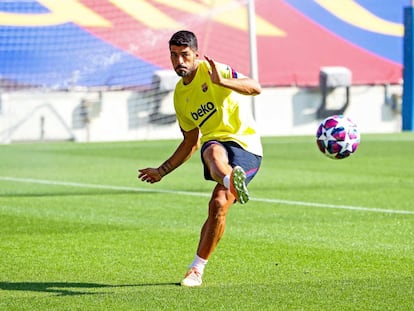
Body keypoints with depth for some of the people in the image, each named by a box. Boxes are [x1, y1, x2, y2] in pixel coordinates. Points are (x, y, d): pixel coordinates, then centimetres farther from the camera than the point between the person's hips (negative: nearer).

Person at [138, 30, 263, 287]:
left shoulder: (211, 71, -2)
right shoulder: (180, 95, 18)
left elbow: (255, 88, -16)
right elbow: (191, 142, 28)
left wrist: (221, 82, -32)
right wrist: (161, 172, 27)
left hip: (246, 145, -4)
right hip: (216, 141, 4)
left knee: (218, 204, -21)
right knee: (213, 153, -36)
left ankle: (197, 269, -5)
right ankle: (232, 181, -71)